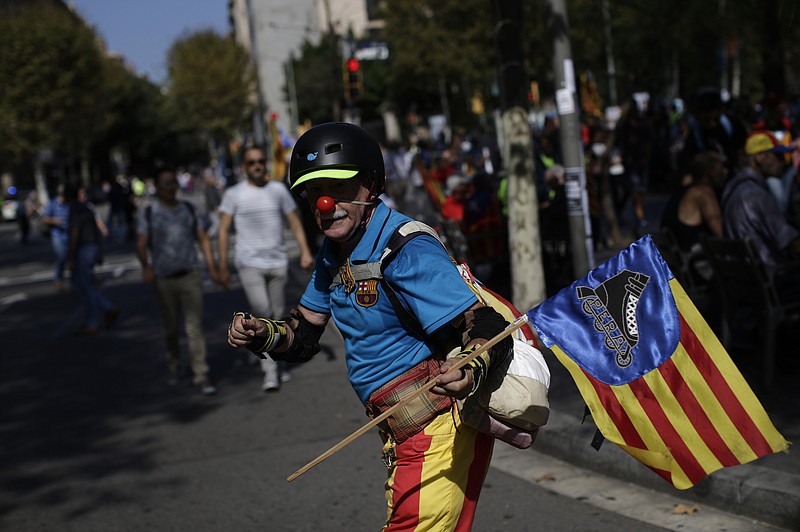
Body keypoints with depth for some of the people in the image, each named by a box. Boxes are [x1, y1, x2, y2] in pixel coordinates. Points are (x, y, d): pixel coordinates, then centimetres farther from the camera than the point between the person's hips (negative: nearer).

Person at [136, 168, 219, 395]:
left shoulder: (188, 209, 8)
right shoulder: (148, 214, -1)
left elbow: (203, 238, 11)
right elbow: (141, 244, -11)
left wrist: (211, 268, 3)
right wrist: (146, 266, -30)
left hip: (190, 276, 1)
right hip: (163, 279, -1)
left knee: (194, 327, -8)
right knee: (170, 328, 11)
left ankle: (201, 376, -9)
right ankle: (173, 367, 34)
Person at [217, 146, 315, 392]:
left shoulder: (278, 189, 8)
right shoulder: (233, 194, 1)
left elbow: (295, 222, 9)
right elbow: (223, 231, 0)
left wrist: (305, 251, -3)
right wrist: (223, 266, -6)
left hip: (278, 262, 3)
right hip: (249, 263, -3)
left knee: (278, 314, 8)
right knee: (262, 312, -17)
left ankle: (279, 364, 24)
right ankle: (270, 371, -13)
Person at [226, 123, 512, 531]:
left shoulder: (407, 252, -21)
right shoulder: (334, 255, 7)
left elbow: (488, 326, -27)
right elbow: (302, 337, 14)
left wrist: (470, 369, -47)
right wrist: (261, 334, -6)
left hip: (440, 433, -9)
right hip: (402, 437, 9)